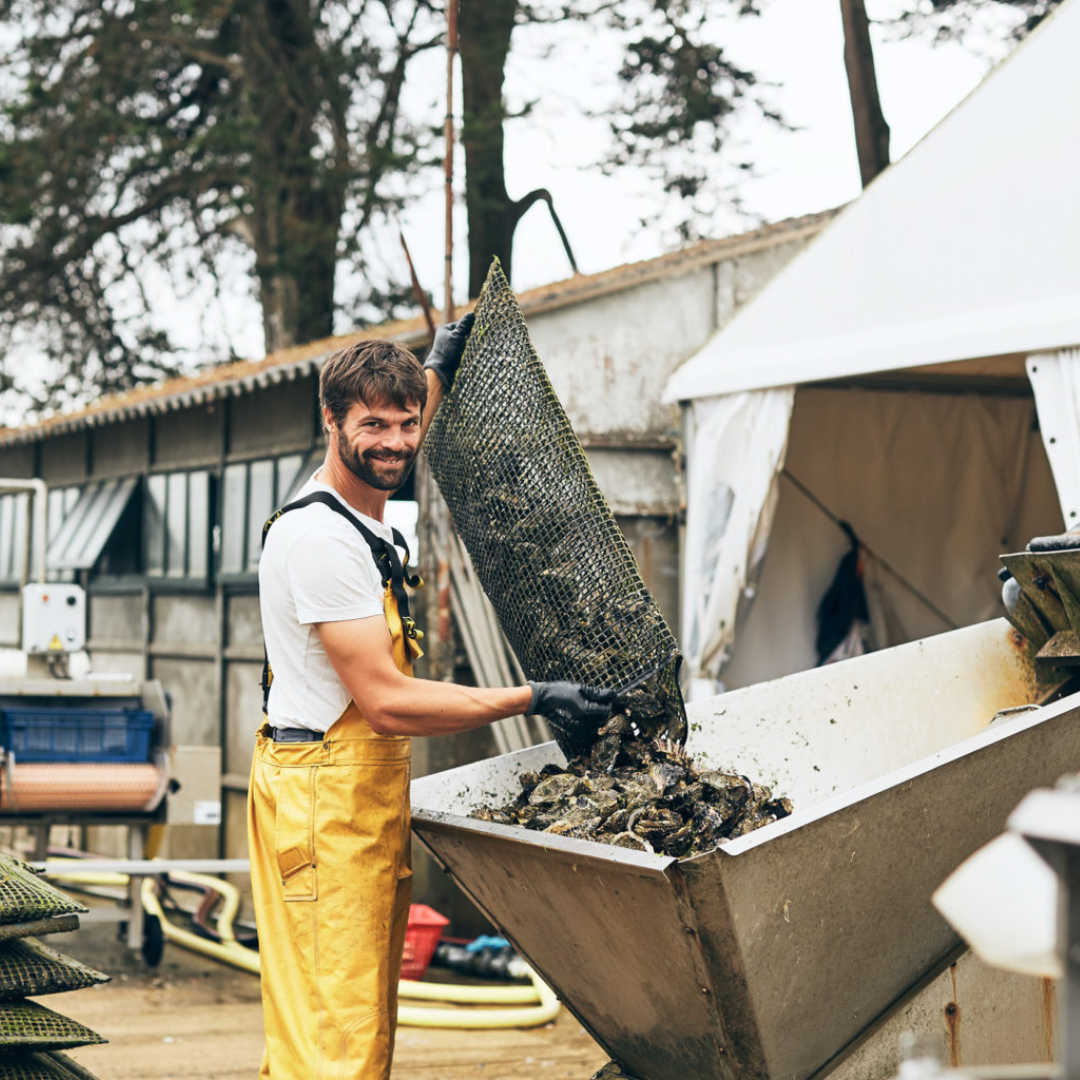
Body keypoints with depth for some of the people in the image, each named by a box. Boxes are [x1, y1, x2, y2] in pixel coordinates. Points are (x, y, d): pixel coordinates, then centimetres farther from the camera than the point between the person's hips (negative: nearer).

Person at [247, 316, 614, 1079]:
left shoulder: (361, 518, 12)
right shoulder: (320, 536, -19)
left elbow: (394, 458, 42)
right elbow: (387, 702, -21)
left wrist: (438, 372, 42)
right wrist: (532, 700, -18)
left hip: (369, 788, 10)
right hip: (325, 795, -10)